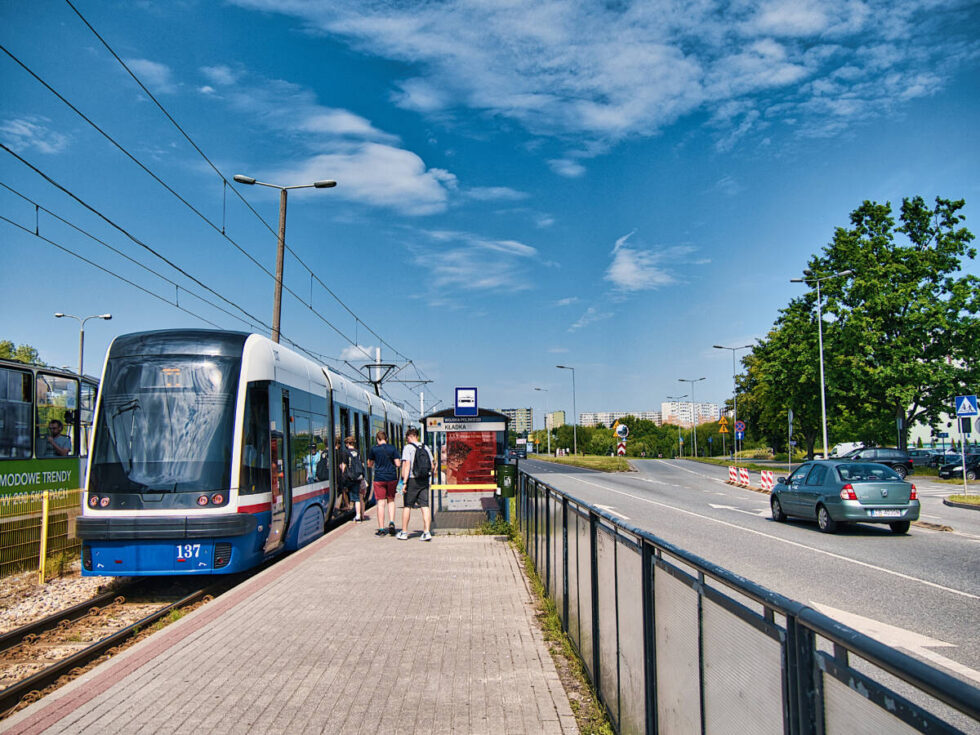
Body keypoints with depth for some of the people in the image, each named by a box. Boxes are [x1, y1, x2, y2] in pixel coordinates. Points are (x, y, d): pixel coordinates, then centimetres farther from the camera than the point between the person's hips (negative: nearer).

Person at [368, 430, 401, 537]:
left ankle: (381, 529, 1)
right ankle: (391, 522, -1)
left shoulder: (374, 449, -3)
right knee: (391, 501, 16)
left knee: (381, 503, 1)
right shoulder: (392, 448, 0)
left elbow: (369, 464, 6)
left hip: (379, 478, -2)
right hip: (392, 477, 2)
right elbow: (398, 464, -3)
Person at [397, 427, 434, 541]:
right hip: (424, 480, 5)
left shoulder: (408, 448, -6)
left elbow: (407, 465, -16)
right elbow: (432, 466, 12)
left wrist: (404, 481, -17)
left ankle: (404, 532, 15)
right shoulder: (425, 448, 10)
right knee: (425, 506, 3)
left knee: (407, 506, 6)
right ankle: (427, 532, -3)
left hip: (412, 480, -4)